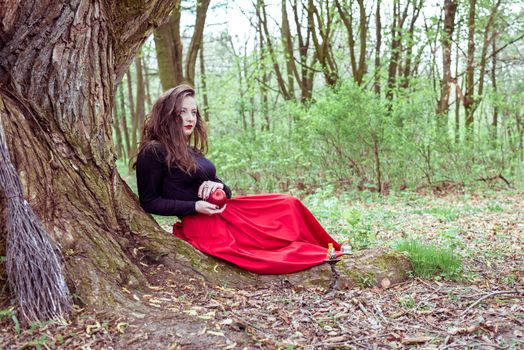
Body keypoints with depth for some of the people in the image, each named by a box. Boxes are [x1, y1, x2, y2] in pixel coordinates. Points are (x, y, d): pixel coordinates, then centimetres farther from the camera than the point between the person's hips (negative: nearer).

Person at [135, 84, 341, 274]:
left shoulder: (191, 152, 16)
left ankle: (325, 250, 3)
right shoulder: (153, 152, -8)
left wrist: (219, 187, -7)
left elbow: (225, 191, 18)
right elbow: (149, 202, -9)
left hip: (226, 211, 8)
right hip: (202, 224, -8)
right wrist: (195, 207, -18)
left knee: (288, 205, 1)